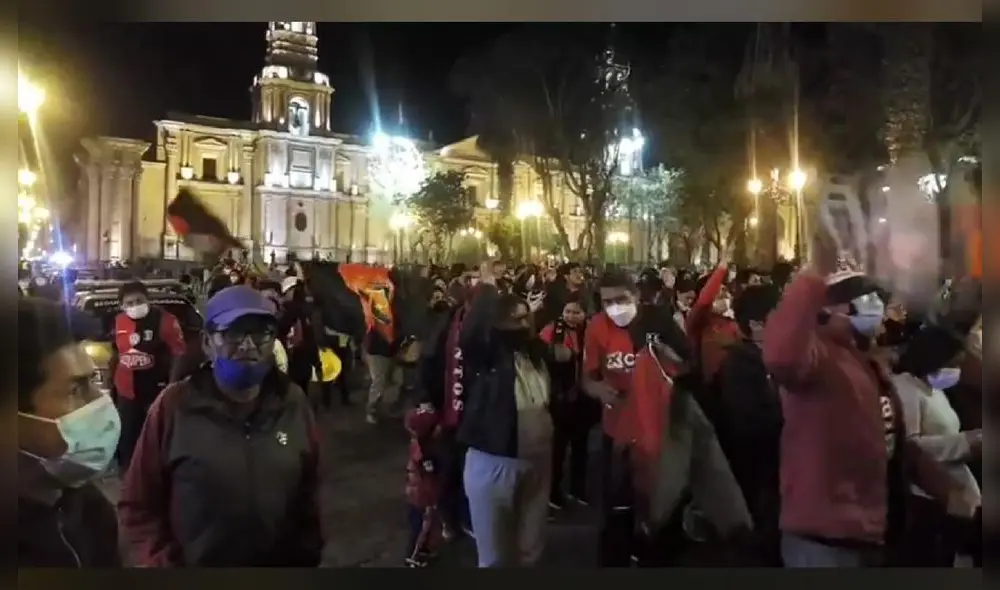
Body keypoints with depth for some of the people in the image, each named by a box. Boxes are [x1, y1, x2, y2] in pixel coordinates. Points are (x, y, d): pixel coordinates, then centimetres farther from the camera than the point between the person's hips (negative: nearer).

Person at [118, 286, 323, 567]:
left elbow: (308, 496, 1)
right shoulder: (173, 406, -15)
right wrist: (163, 562, -12)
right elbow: (138, 506, -8)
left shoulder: (293, 403, -7)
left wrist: (306, 556, 4)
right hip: (194, 563, -2)